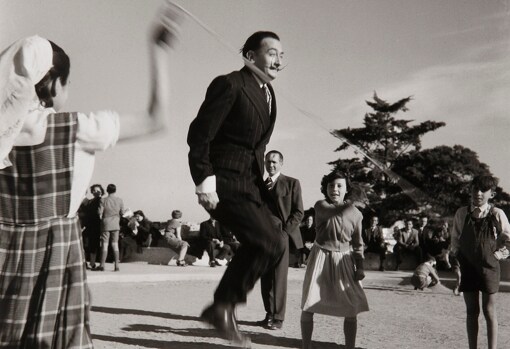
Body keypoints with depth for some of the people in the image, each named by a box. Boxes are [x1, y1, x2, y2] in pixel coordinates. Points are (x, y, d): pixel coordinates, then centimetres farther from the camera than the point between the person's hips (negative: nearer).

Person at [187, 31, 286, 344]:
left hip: (250, 185, 9)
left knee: (267, 245, 7)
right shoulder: (230, 84, -11)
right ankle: (224, 306, 2)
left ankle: (224, 308, 21)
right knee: (271, 243, -15)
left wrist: (261, 182, 18)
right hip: (224, 183, -9)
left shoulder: (267, 92, 16)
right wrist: (204, 180, -20)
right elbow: (199, 134, -15)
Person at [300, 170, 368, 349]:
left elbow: (357, 243, 5)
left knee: (351, 309, -1)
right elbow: (337, 213, -25)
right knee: (308, 306, -1)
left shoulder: (355, 213, 2)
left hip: (343, 261, 1)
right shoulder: (320, 206, -3)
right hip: (321, 257, -1)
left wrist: (360, 266, -2)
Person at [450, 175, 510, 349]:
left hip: (489, 267, -2)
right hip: (468, 267, 2)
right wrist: (459, 256, 2)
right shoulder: (461, 213, 0)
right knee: (471, 311, 8)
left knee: (489, 311, 3)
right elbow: (455, 240, 10)